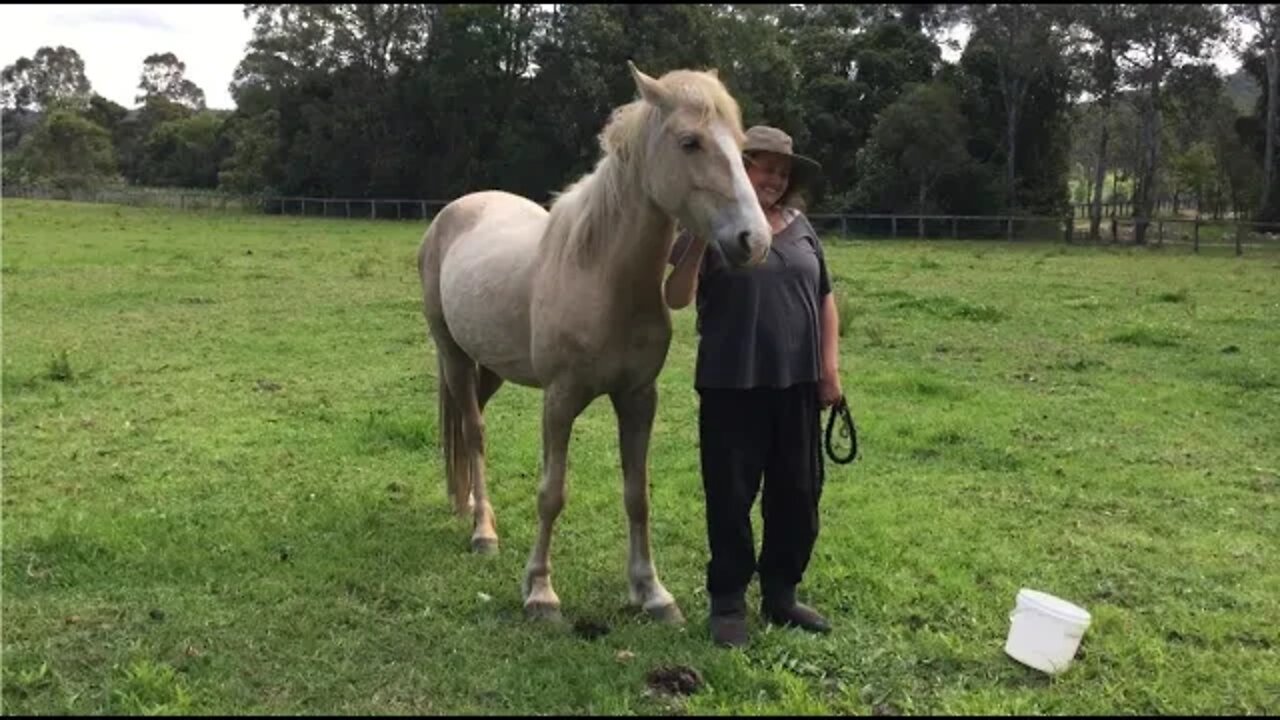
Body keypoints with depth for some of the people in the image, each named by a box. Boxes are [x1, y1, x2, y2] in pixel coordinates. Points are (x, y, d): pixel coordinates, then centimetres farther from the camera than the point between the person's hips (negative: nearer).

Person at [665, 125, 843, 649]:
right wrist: (698, 240, -25)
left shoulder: (800, 227, 10)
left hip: (797, 382, 5)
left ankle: (780, 595, 27)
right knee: (731, 497, 3)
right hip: (731, 386, -5)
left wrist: (830, 363, 5)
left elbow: (824, 298, 14)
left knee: (798, 494, 12)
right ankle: (727, 602, 16)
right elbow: (675, 299, -13)